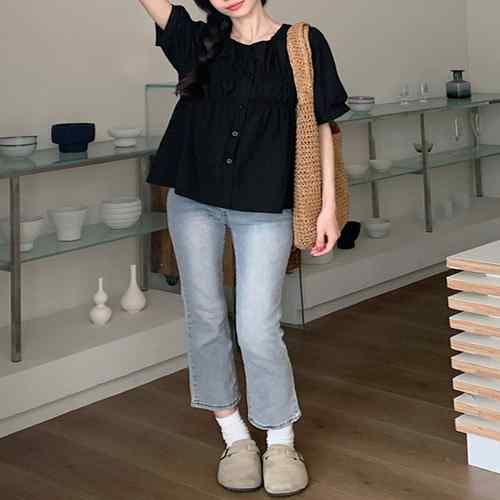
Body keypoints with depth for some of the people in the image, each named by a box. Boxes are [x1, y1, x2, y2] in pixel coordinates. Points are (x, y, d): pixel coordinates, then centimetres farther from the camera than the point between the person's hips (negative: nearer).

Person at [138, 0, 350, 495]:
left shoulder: (303, 44, -1)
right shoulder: (199, 43, 6)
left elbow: (320, 128, 0)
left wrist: (327, 207, -2)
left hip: (265, 208, -3)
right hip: (193, 201, 4)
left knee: (257, 329, -7)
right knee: (205, 319, 7)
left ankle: (280, 441, 15)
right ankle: (234, 436, 23)